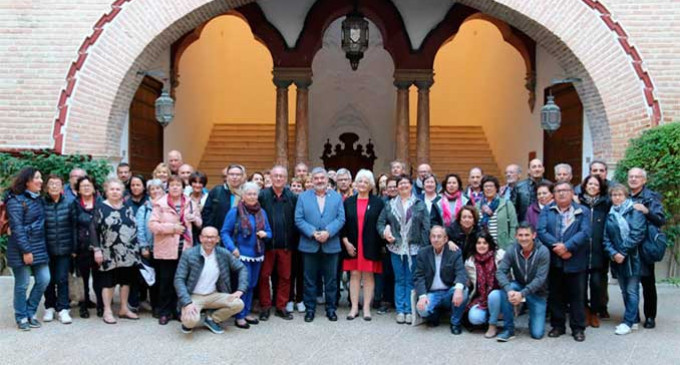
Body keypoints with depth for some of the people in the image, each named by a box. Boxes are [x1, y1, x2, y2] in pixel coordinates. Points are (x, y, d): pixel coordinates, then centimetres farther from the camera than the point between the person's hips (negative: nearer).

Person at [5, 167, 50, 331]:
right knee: (22, 284, 3)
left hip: (39, 247, 7)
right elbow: (17, 227, -16)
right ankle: (21, 317, 18)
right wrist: (26, 250, -18)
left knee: (44, 280, 4)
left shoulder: (38, 199, 11)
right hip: (21, 250, -7)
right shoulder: (15, 200, -11)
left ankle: (30, 312, 22)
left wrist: (41, 247, 8)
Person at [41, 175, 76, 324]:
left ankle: (63, 309, 8)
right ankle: (49, 307, 25)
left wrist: (74, 247, 0)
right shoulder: (42, 204, -4)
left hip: (64, 249, 0)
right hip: (47, 249, 1)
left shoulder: (69, 204, -1)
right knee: (48, 280, 10)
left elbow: (74, 226, 2)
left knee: (62, 279, -1)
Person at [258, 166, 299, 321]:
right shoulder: (262, 195, -2)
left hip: (286, 244, 2)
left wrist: (294, 241, 0)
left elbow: (296, 220, 5)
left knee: (285, 276, 9)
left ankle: (281, 307, 21)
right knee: (264, 275, 6)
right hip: (267, 243, -1)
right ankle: (265, 307, 19)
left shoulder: (292, 197, 3)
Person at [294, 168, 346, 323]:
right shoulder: (303, 197, 6)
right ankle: (310, 308, 16)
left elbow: (341, 219, 0)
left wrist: (328, 232, -15)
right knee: (309, 279, 6)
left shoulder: (337, 197, 8)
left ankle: (331, 308, 18)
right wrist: (313, 233, -14)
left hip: (331, 245, 1)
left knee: (331, 279, 6)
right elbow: (298, 219, -2)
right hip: (309, 245, 0)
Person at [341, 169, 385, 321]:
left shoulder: (378, 202, 1)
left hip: (370, 245, -1)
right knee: (354, 274, 5)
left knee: (368, 275, 3)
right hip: (352, 245, 1)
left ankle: (367, 308, 13)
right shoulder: (348, 202, 6)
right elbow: (343, 224, 5)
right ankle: (354, 307, 12)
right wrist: (346, 242, -5)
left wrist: (381, 244, -5)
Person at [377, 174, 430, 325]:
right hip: (396, 248, 1)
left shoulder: (420, 205, 1)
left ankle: (409, 310, 12)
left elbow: (426, 228, -3)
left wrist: (424, 247, -9)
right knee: (399, 280, 8)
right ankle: (400, 310, 14)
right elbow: (380, 222, 8)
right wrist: (384, 233, -12)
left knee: (411, 280, 5)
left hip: (414, 248, -1)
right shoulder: (390, 205, 6)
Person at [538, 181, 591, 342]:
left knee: (577, 295, 4)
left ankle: (578, 328, 14)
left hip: (575, 261, -1)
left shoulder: (583, 211, 5)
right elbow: (541, 231, -4)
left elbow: (585, 232, -9)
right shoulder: (546, 211, 9)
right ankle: (557, 325, 20)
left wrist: (566, 247, -19)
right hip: (553, 261, 2)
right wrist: (556, 247, -17)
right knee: (555, 295, 9)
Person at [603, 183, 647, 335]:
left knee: (632, 291, -2)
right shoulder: (610, 215, 10)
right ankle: (634, 320, 23)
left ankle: (628, 322, 2)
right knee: (625, 291, 12)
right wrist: (613, 253, -12)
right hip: (617, 259, 5)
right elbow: (606, 238, 5)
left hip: (632, 258, -5)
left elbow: (637, 234, -14)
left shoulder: (635, 211, -5)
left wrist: (622, 252, -16)